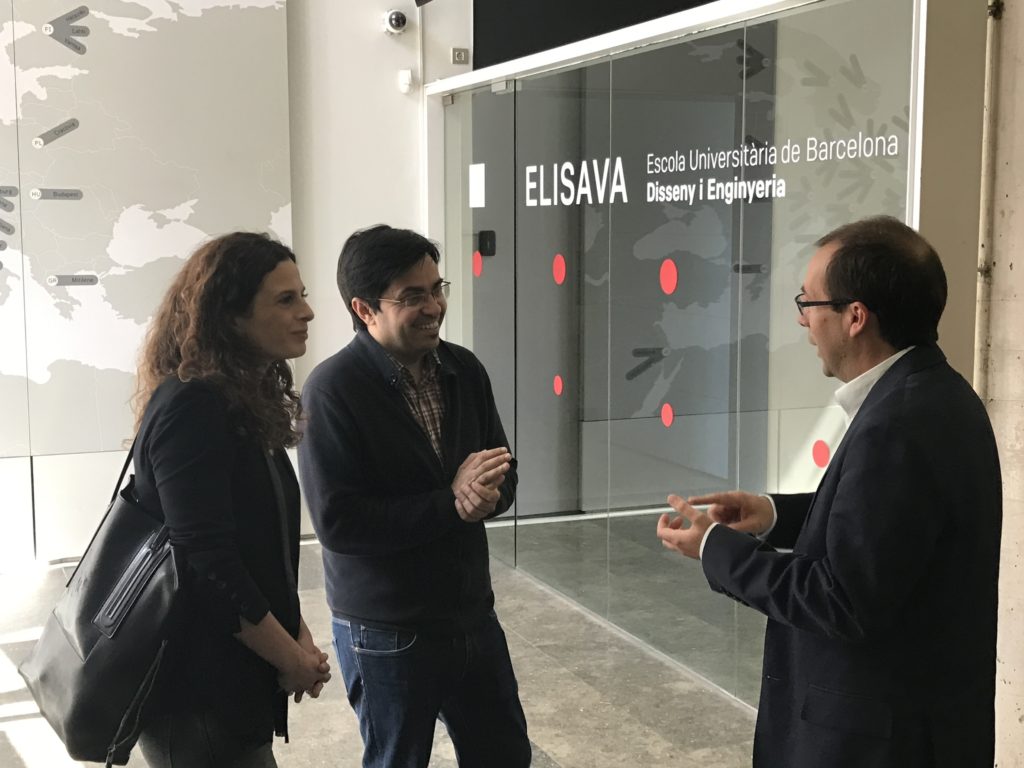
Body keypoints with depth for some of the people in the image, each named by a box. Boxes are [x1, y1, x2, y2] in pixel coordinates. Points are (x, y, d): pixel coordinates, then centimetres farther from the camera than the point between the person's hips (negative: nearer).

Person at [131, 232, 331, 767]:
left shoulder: (248, 402, 7)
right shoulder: (190, 408, -21)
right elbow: (208, 563, -25)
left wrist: (299, 638, 1)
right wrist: (295, 661, -14)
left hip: (231, 682, 9)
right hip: (197, 699, -8)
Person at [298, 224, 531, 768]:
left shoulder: (463, 370, 1)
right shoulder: (332, 390, -17)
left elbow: (502, 470, 9)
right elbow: (337, 521, -23)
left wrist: (488, 495, -15)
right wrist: (450, 503, -22)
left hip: (473, 614, 6)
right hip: (385, 633, -6)